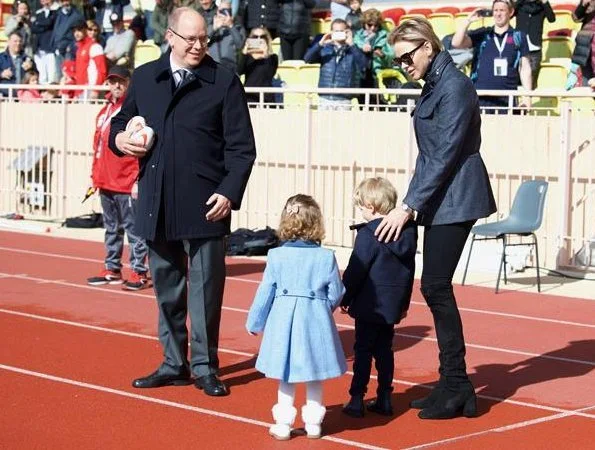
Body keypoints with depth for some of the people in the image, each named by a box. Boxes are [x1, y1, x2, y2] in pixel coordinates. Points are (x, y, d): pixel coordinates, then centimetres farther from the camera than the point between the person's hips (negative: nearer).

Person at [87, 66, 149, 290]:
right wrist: (95, 177, 15)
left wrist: (139, 179, -17)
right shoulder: (104, 112, 15)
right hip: (106, 184, 8)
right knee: (111, 228, 15)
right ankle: (112, 270, 24)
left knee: (133, 229, -4)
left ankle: (139, 273, -1)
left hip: (127, 184, -8)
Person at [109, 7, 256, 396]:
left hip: (204, 205, -4)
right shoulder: (144, 78, 9)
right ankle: (174, 364, 23)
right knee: (166, 288, 12)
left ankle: (205, 367, 12)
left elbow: (242, 147, -3)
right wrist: (120, 138, -1)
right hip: (157, 204, 4)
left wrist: (229, 192, -14)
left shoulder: (224, 82, -2)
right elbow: (122, 120, 22)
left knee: (205, 289, 1)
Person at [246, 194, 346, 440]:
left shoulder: (276, 255, -7)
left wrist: (254, 322, 11)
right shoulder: (326, 257, -7)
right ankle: (313, 423, 20)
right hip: (316, 320, 0)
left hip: (284, 319, 0)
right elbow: (336, 294, 0)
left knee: (286, 378, 10)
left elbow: (265, 293, -1)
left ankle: (283, 424, 14)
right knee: (315, 378, 13)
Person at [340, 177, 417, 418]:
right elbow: (410, 269, 14)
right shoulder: (408, 232, 6)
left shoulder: (368, 234, -15)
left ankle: (357, 400, 1)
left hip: (369, 305, -6)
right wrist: (404, 302, 23)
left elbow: (355, 270, -13)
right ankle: (384, 399, 16)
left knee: (363, 351, 0)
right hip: (393, 306, 7)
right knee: (384, 351, 14)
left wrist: (344, 299, -1)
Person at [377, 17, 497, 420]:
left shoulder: (454, 87, -16)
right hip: (442, 199, 10)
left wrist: (409, 206, -20)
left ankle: (456, 389, -1)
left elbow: (445, 155, -20)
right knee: (436, 288, 9)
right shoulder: (435, 85, 13)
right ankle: (454, 386, 14)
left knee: (436, 287, -8)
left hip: (455, 200, -10)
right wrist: (415, 203, 14)